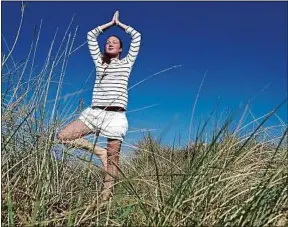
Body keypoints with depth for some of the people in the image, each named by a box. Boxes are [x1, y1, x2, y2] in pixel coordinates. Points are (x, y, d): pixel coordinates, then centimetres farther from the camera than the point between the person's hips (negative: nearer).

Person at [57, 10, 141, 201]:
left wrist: (119, 23, 25)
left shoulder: (126, 63, 13)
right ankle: (100, 152, 3)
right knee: (64, 136, -9)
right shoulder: (99, 61, 19)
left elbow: (137, 36, 13)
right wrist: (110, 23, 31)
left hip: (116, 115, -3)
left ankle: (105, 196, 6)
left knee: (113, 160, -2)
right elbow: (91, 36, 25)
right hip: (94, 112, 4)